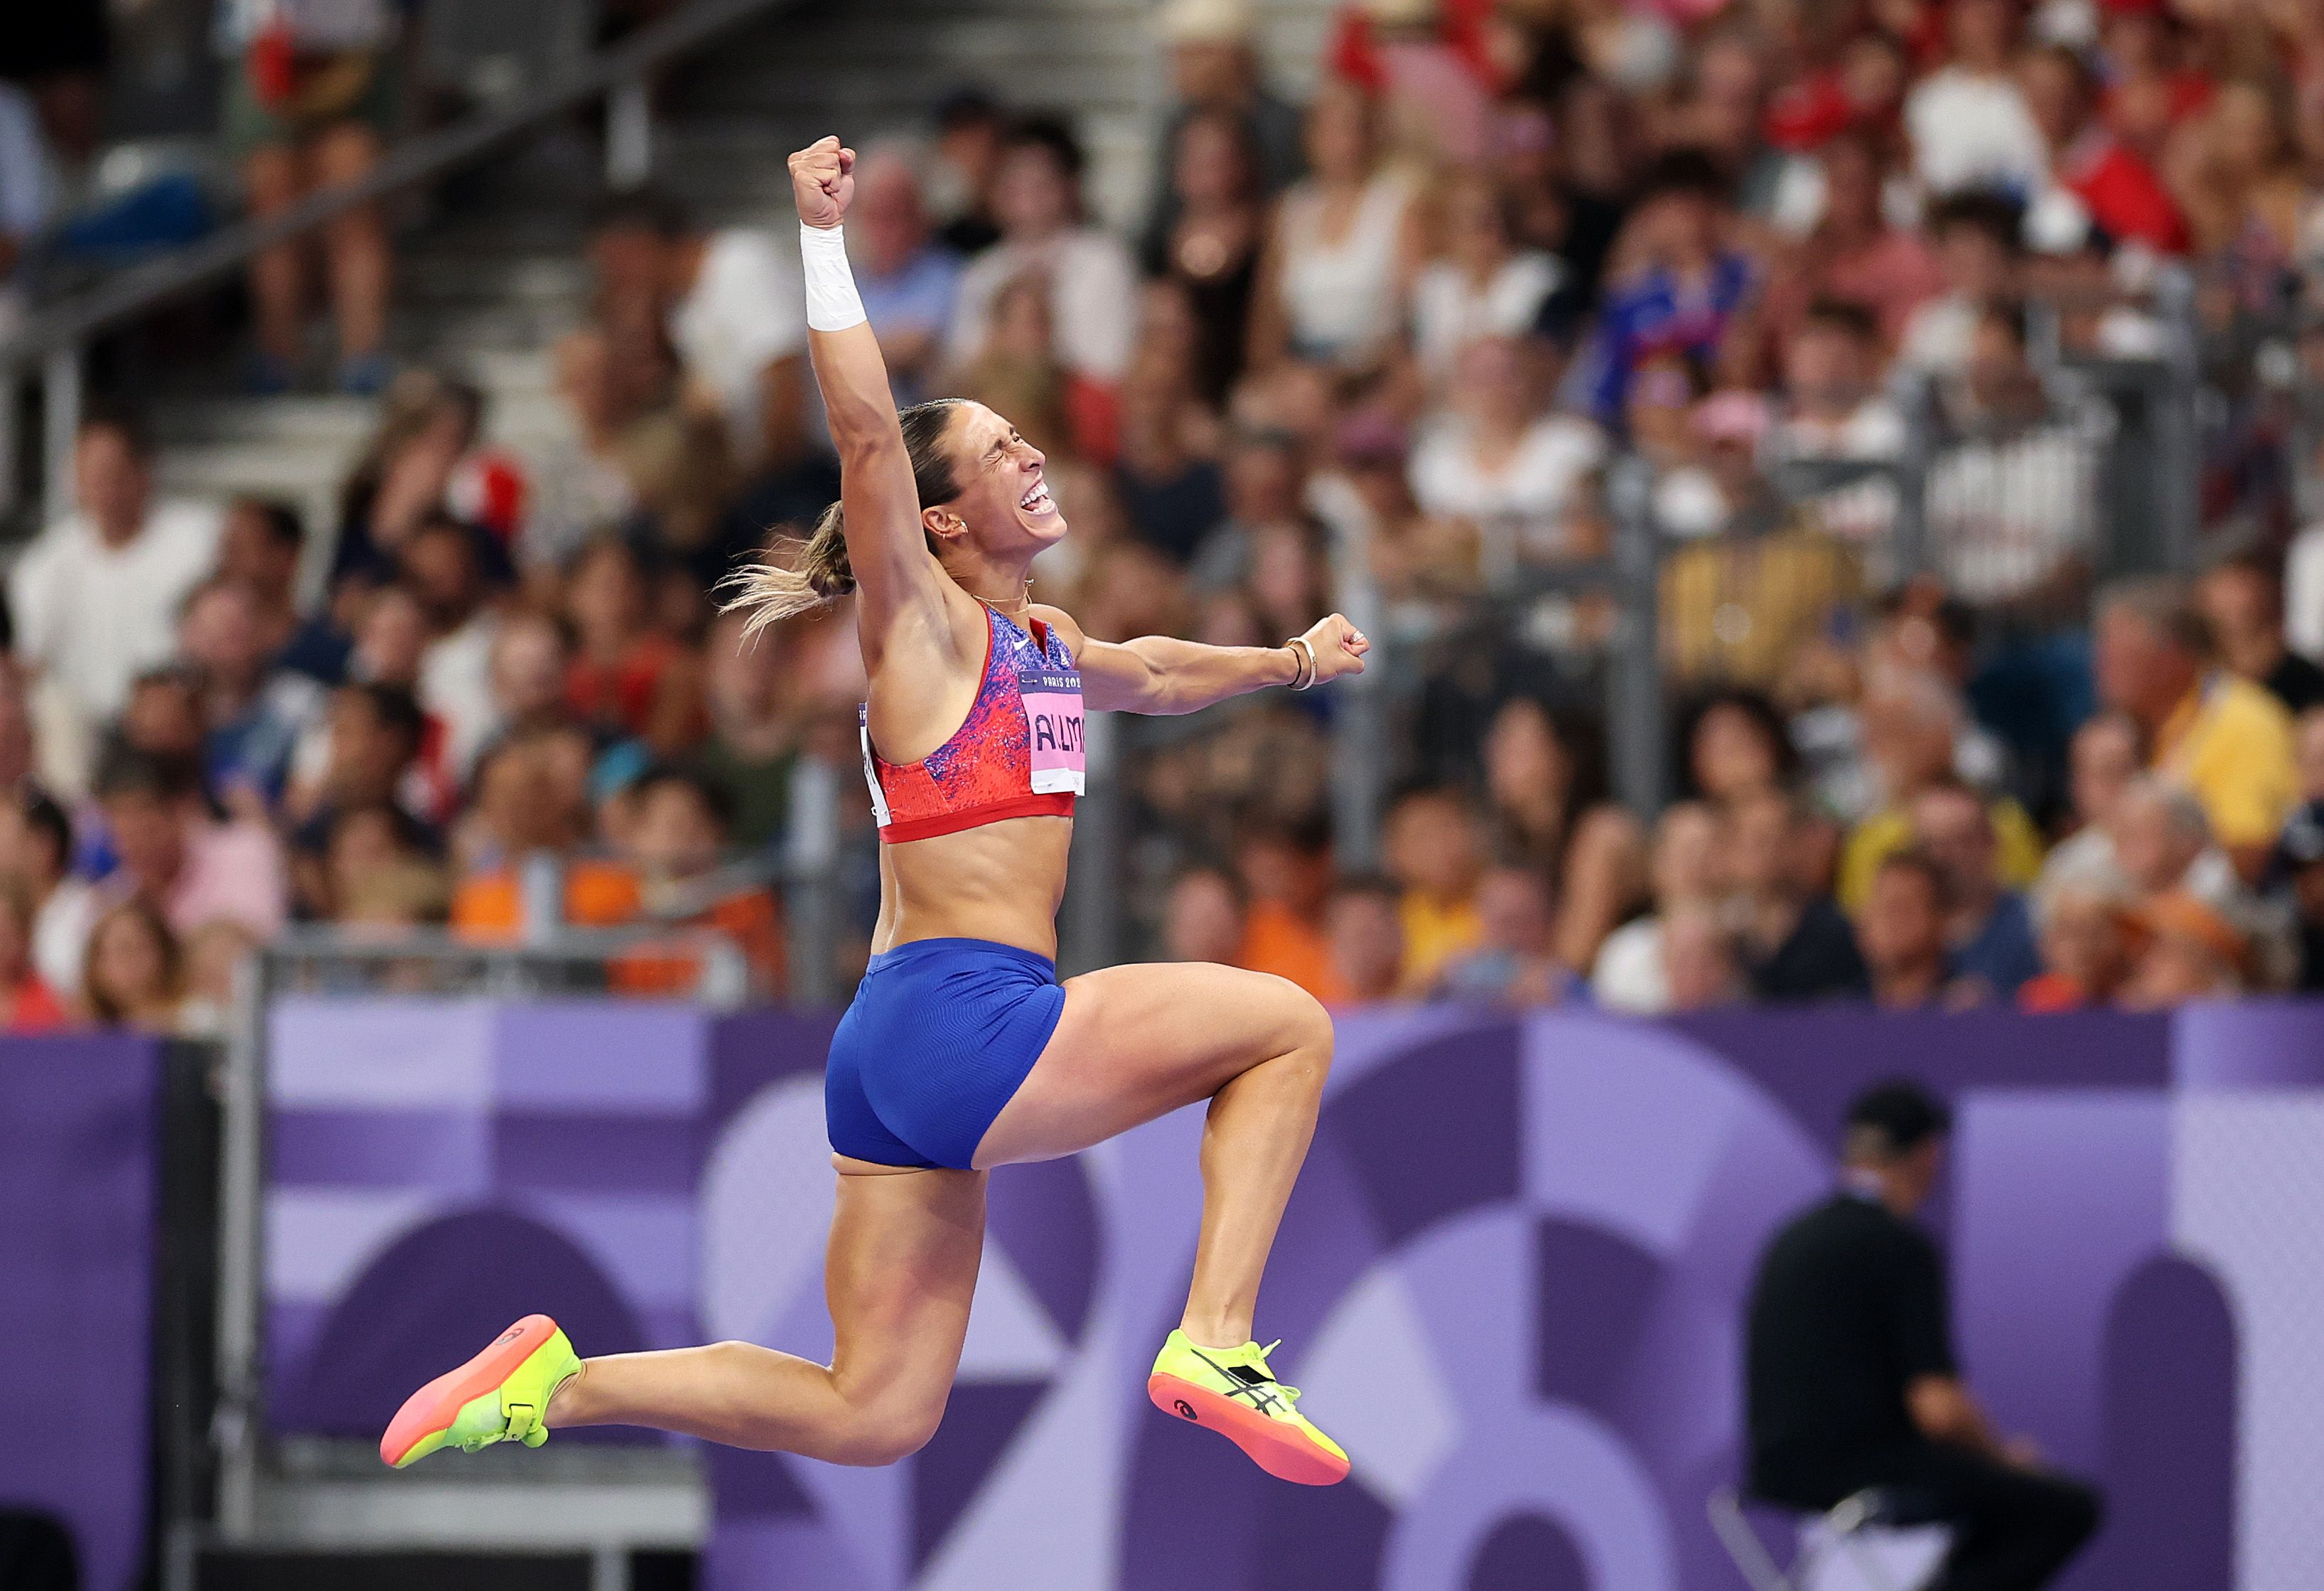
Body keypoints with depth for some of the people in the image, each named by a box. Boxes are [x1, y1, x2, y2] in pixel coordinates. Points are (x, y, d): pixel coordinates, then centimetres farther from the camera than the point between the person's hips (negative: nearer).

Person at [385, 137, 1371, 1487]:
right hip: (958, 1020, -9)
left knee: (872, 1421, 9)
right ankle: (1217, 1345, -9)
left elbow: (1152, 677, 43)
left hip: (906, 1064, 9)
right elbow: (867, 429, -18)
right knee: (1287, 1026, -3)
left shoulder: (1045, 647, 20)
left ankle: (555, 1384, 10)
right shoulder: (923, 626, -5)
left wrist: (1288, 662, 50)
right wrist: (824, 237, -23)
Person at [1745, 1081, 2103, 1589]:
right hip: (1869, 1471, -9)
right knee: (2069, 1508, 2)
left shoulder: (1793, 1238, 13)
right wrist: (2004, 1455, 3)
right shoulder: (1903, 1248, -13)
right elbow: (1941, 1410, -19)